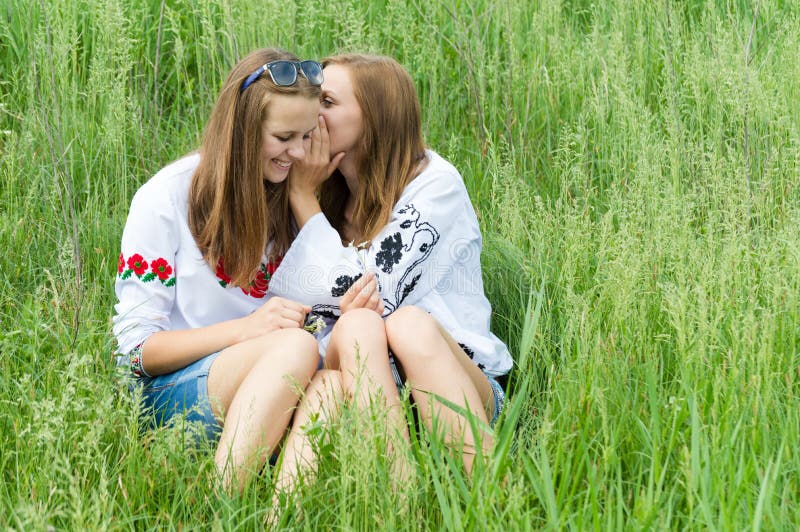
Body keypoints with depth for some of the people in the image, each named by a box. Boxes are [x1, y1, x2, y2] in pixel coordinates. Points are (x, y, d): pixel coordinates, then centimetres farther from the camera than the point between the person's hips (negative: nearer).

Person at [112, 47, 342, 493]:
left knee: (333, 384, -32)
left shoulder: (291, 199, 12)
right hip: (167, 390, -4)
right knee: (296, 347, -35)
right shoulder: (168, 198, -5)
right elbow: (137, 347, -6)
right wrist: (245, 328, -21)